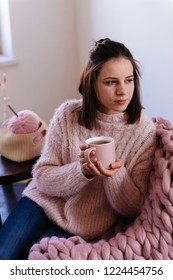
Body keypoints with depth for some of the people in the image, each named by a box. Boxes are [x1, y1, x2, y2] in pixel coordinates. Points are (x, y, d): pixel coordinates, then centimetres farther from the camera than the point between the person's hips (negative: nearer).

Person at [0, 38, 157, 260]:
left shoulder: (144, 132, -15)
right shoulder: (67, 114, -11)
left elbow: (134, 208, -11)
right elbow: (42, 176, -9)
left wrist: (116, 174, -32)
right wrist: (82, 171, -28)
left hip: (83, 227, -1)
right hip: (44, 202, 1)